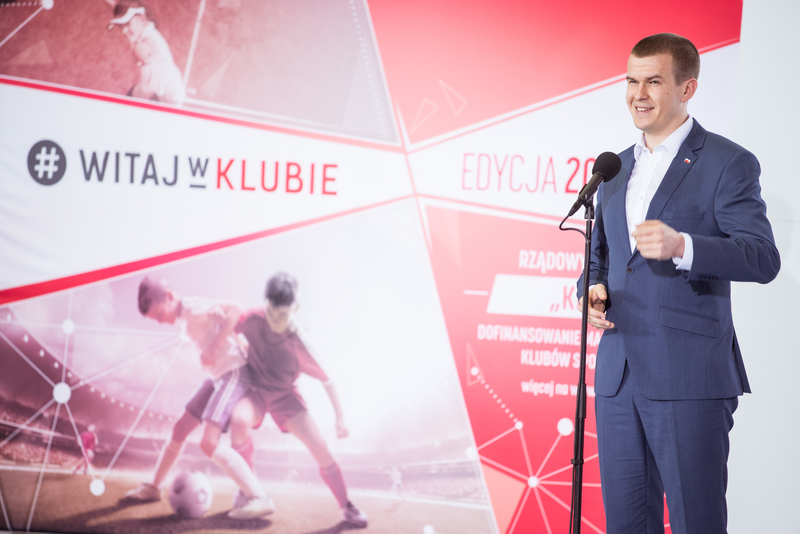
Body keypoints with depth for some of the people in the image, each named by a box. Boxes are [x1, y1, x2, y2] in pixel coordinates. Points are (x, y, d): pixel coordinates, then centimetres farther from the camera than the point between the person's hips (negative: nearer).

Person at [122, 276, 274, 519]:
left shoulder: (193, 308, -17)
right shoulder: (184, 318, 10)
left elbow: (234, 310, -29)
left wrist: (214, 348, -27)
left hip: (235, 372, -10)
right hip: (218, 374, 10)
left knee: (209, 443, -20)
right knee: (180, 429, 17)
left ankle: (259, 499, -20)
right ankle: (153, 488, 34)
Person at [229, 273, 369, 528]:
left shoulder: (299, 342, -26)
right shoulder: (253, 320, -23)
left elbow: (326, 380, -16)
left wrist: (340, 417, -14)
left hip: (284, 396, 0)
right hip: (255, 391, 0)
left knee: (321, 449, -12)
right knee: (239, 420, -35)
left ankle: (347, 507, 9)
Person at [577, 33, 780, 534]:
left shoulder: (728, 163, -3)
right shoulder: (616, 168, 18)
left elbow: (763, 258, -13)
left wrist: (680, 246, -29)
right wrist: (592, 289, 4)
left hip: (690, 379, -6)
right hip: (619, 375, 6)